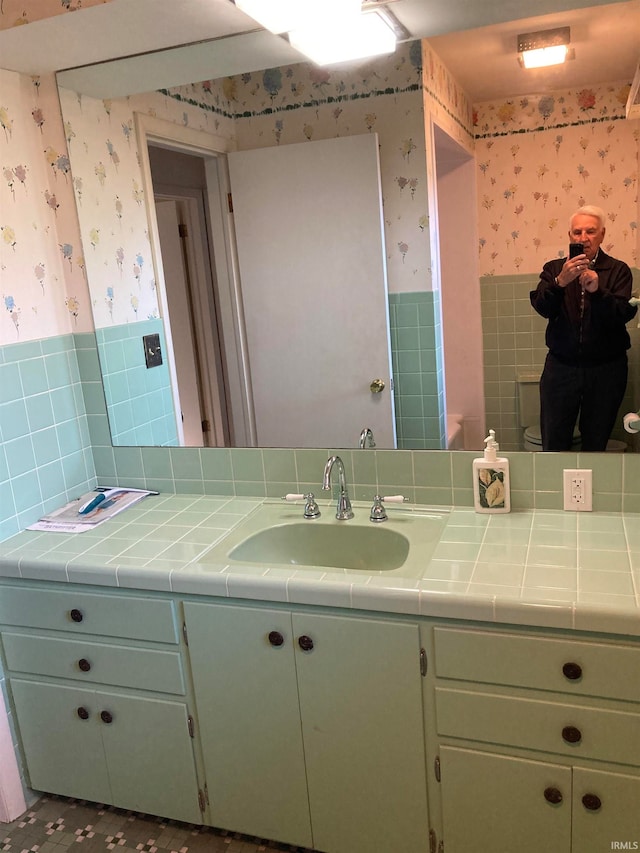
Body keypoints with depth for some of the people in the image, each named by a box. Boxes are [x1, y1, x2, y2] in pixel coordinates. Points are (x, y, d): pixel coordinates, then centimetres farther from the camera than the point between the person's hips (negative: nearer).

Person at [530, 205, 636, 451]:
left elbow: (624, 314, -13)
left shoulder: (618, 270, 1)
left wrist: (597, 290, -30)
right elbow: (543, 308, -11)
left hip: (605, 369, 0)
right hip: (561, 367, 1)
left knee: (596, 443, 10)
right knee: (553, 443, 4)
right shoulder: (554, 268, 4)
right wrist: (561, 281, -29)